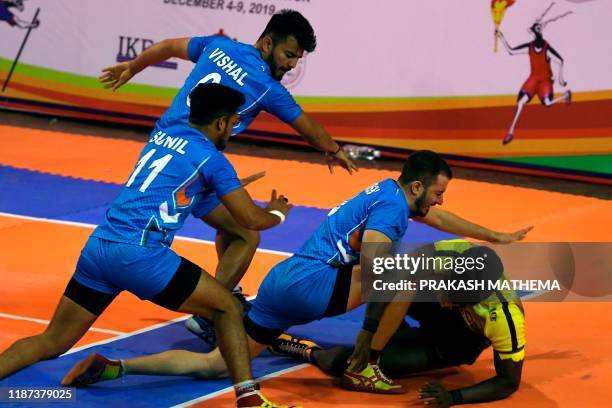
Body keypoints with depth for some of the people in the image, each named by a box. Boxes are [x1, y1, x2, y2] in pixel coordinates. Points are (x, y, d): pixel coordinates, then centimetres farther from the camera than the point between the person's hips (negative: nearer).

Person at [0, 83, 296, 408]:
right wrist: (276, 213, 24)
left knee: (52, 342, 11)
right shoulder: (212, 159, 2)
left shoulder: (163, 133, 23)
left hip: (97, 245, 7)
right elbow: (251, 220, 2)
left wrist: (231, 187, 52)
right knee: (228, 308, 6)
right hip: (139, 254, -7)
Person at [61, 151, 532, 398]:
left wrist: (497, 236, 44)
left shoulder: (392, 191, 20)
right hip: (307, 282, -9)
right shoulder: (392, 205, -10)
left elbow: (440, 218, 37)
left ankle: (115, 366, 0)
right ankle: (364, 365, -5)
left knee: (213, 365, 8)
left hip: (280, 282, 9)